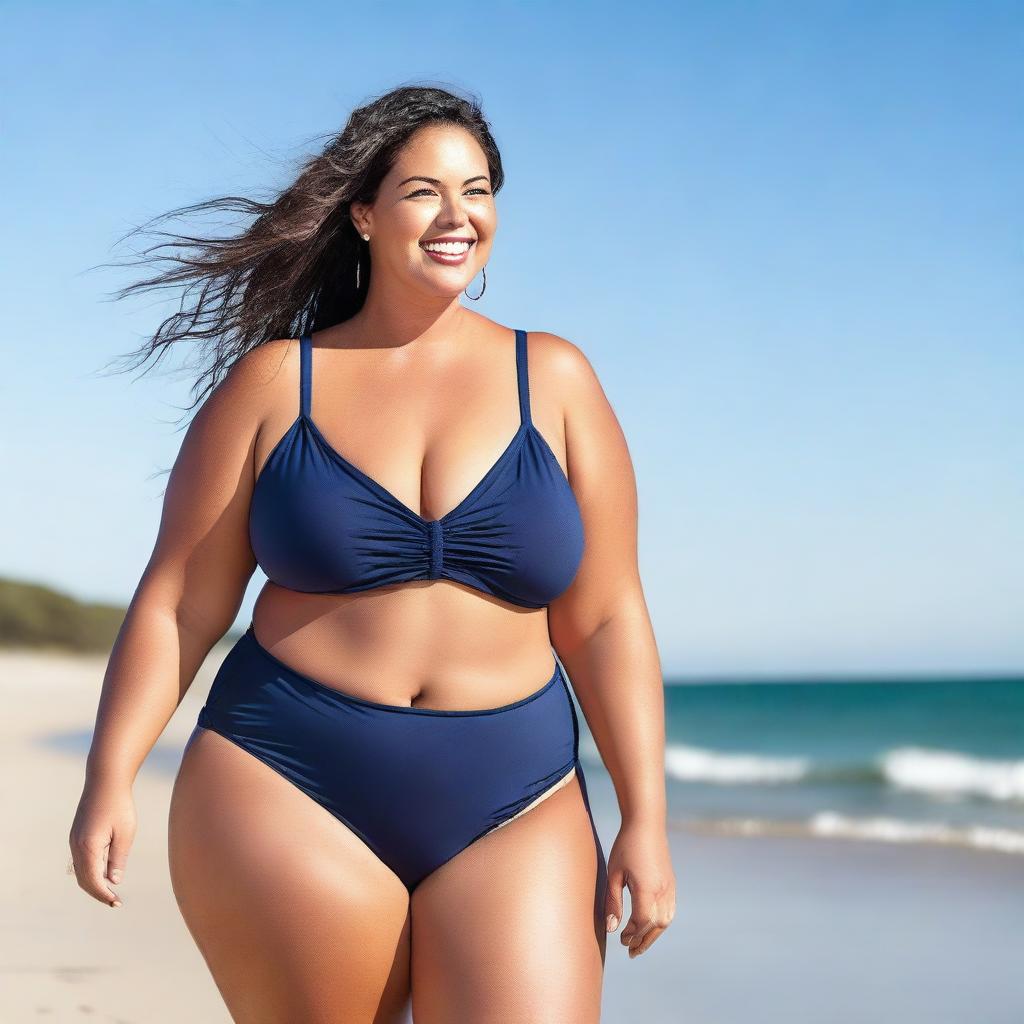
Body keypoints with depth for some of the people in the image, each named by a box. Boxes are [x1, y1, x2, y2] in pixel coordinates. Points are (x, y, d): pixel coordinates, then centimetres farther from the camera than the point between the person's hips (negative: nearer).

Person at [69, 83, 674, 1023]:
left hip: (513, 812, 1)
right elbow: (179, 602, 4)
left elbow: (604, 620, 4)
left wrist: (645, 816, 0)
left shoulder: (554, 381, 5)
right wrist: (110, 780, -2)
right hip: (289, 796, 0)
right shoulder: (273, 382, 4)